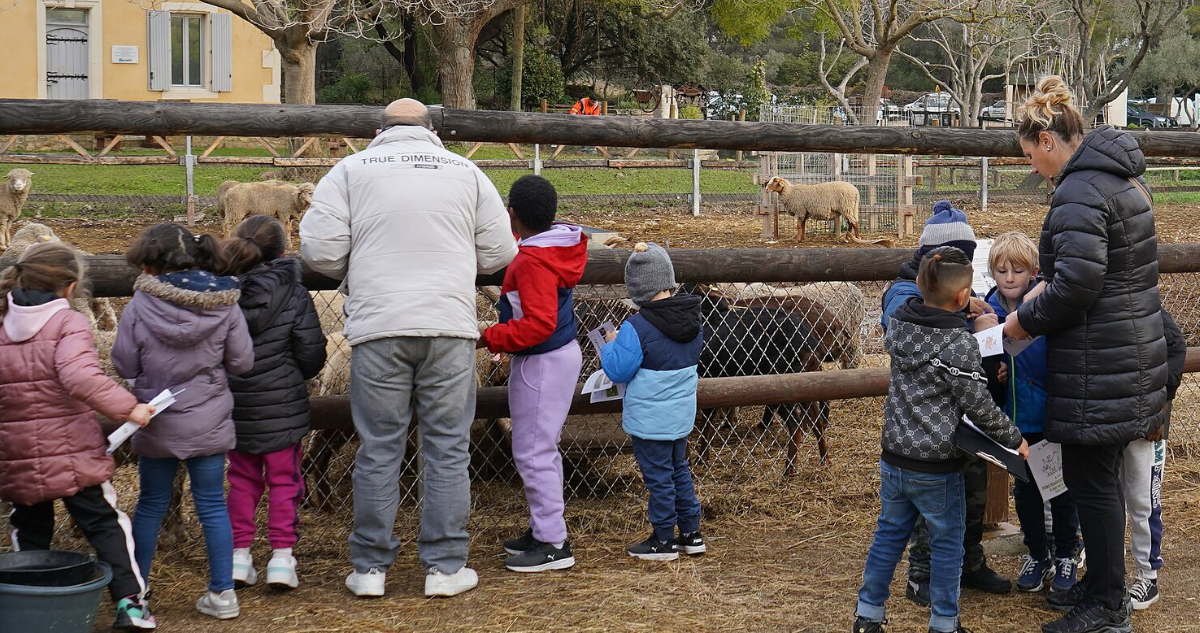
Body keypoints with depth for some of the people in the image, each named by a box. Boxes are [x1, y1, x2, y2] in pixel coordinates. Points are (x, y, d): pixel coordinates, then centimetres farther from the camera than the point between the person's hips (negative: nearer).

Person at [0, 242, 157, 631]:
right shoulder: (68, 324, -12)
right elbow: (81, 378, -29)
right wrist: (127, 407, -25)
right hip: (73, 456, -4)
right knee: (106, 526, 8)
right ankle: (129, 602, 4)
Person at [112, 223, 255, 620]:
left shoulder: (139, 307, -12)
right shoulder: (225, 306, -7)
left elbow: (124, 366, -5)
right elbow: (242, 362, -2)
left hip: (156, 423, -1)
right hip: (208, 423, 1)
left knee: (151, 505, 14)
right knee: (212, 505, 8)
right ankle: (222, 593, 8)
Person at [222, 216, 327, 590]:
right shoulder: (293, 296, -12)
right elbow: (311, 355, -10)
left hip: (234, 406, 3)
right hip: (282, 405, -3)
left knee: (242, 479, 16)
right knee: (284, 479, 9)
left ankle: (239, 554, 15)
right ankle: (281, 556, 7)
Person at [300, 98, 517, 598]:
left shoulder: (352, 170, 6)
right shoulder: (467, 172, 10)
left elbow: (318, 248, -1)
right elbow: (499, 253, 10)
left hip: (378, 330, 0)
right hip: (450, 328, 1)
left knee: (378, 449, 6)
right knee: (448, 448, 7)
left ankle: (370, 568, 13)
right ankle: (445, 566, 10)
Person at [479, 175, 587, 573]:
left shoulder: (533, 261, -23)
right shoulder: (556, 243, 7)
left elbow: (539, 323, -29)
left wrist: (489, 338, -25)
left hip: (543, 363, -11)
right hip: (561, 355, 11)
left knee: (533, 452, -5)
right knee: (542, 450, 19)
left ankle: (553, 544, -2)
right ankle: (544, 529, 29)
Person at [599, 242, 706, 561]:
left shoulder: (636, 328, -22)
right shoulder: (692, 320, -1)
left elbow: (618, 370, -18)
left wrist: (611, 345, 1)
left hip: (650, 419, -7)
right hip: (682, 415, 7)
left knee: (658, 477, 3)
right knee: (679, 469, 20)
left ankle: (663, 541, 13)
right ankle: (691, 533, 26)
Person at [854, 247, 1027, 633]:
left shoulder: (899, 324, -2)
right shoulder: (960, 344, -20)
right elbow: (978, 406, -14)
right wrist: (1014, 439, -1)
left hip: (894, 459, 6)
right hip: (937, 470, -6)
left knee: (888, 535, 17)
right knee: (947, 544, 10)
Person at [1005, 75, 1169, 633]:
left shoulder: (1079, 193, -19)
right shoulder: (1122, 176, 13)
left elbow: (1078, 284, -25)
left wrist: (1025, 321, -11)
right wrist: (1046, 286, 12)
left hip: (1096, 366, -10)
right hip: (1135, 350, 10)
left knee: (1090, 480, 0)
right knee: (1100, 475, 18)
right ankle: (1100, 584, 29)